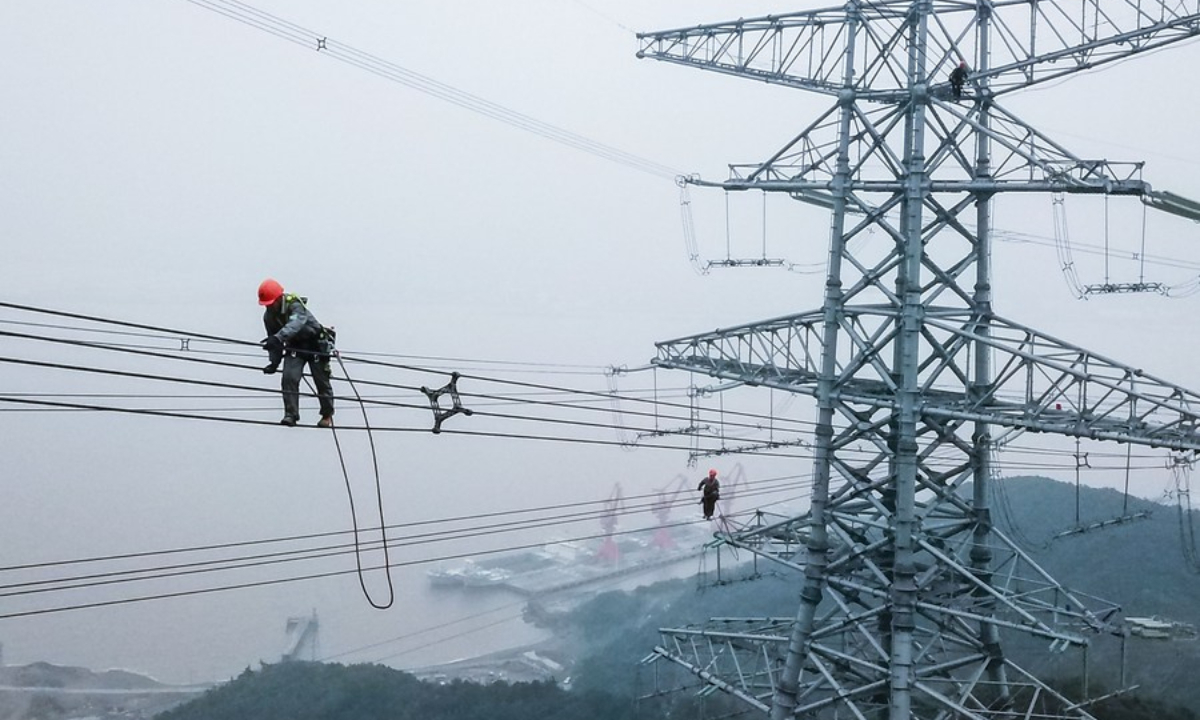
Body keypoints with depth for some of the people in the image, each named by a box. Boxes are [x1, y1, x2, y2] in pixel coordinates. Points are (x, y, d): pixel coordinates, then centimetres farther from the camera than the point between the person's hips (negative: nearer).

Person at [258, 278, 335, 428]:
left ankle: (327, 415, 25)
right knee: (289, 378, -18)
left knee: (322, 382, 5)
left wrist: (277, 338, -66)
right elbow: (273, 340, 2)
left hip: (316, 344, -5)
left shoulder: (295, 305, -30)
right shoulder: (269, 316, -8)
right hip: (294, 347, 5)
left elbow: (296, 323, -51)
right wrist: (274, 362, -11)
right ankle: (290, 414, -15)